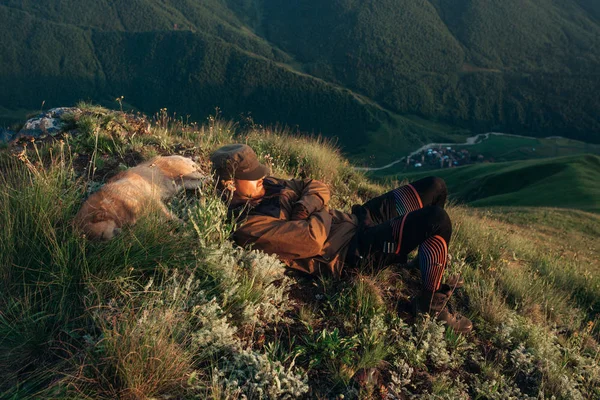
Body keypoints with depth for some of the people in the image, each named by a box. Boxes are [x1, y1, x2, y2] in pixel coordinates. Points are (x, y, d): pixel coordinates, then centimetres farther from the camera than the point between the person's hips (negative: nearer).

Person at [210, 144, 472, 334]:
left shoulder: (265, 186, 8)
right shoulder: (248, 226, -21)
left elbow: (318, 188, 11)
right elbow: (313, 239, -28)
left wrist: (306, 206, -11)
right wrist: (324, 213, -8)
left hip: (353, 219, 10)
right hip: (350, 251, -10)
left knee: (434, 187, 7)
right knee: (437, 221, -21)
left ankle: (426, 260, 26)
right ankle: (431, 305, -3)